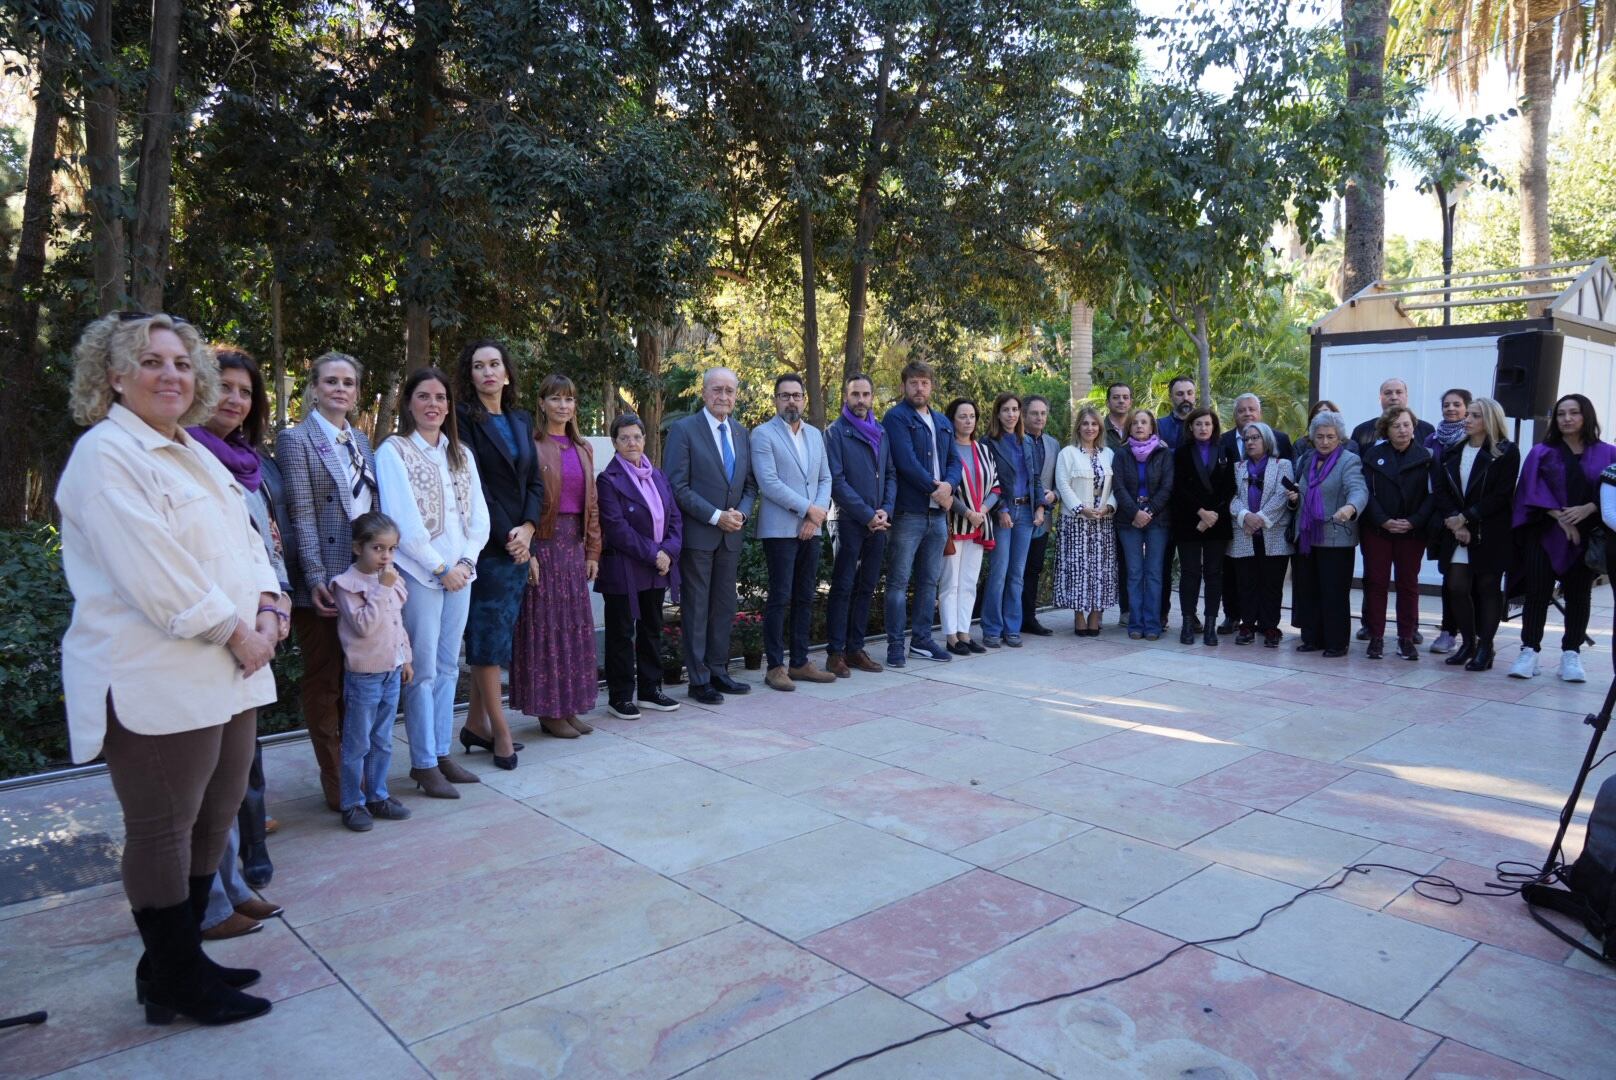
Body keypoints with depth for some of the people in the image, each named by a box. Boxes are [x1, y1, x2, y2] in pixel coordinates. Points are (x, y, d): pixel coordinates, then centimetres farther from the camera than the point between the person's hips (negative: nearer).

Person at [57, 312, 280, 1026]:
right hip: (156, 684, -9)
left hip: (228, 674, 9)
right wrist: (234, 631, -14)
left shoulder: (193, 454, 18)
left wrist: (266, 605, -2)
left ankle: (180, 961, 31)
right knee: (163, 832, 3)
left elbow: (244, 540, 16)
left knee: (211, 821, 15)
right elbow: (152, 571, -19)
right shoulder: (106, 453, -10)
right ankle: (174, 986, 18)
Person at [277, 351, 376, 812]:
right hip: (324, 582, -6)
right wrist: (316, 577, -18)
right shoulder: (296, 440, -5)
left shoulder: (361, 441, 14)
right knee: (324, 683, 5)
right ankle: (336, 784, 14)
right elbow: (301, 514, -12)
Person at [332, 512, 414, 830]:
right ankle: (353, 804, 13)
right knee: (357, 745, 3)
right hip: (363, 675, -7)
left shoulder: (393, 579, 9)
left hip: (392, 672, 7)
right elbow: (364, 625, -23)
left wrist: (405, 658, 18)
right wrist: (382, 589, -24)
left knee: (383, 742, 15)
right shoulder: (348, 583, -13)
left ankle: (378, 796, 26)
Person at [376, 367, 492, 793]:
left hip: (459, 574, 6)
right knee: (423, 671, -1)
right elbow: (402, 521, -12)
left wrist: (466, 561, -5)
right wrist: (441, 568, -12)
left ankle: (442, 754, 20)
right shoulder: (393, 451, -5)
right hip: (419, 575, -6)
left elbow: (479, 516, 10)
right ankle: (423, 763, 8)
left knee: (448, 667, 11)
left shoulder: (461, 455, 13)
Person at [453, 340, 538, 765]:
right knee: (490, 633, -2)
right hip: (487, 544, -6)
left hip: (519, 541, 6)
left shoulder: (521, 420, 14)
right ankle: (499, 727, 6)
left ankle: (476, 722, 18)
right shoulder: (464, 418, -4)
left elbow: (534, 480, 11)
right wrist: (505, 536, -12)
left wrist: (527, 528, -5)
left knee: (496, 633, 9)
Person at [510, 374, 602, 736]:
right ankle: (547, 710, 8)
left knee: (575, 624, 9)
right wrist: (527, 551, -17)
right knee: (545, 625, -1)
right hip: (543, 542, -6)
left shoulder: (583, 449, 14)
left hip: (574, 543, 6)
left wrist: (592, 552, 10)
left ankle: (569, 706, 19)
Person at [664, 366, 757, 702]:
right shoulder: (683, 430, -7)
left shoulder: (741, 433, 12)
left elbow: (750, 484, 15)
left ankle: (718, 671, 23)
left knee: (725, 607, 12)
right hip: (697, 534, -6)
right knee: (697, 609, 2)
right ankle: (699, 680, 10)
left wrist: (740, 513, -5)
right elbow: (678, 486, -12)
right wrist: (716, 516, -16)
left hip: (730, 535, 6)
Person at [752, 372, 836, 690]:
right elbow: (769, 483, -13)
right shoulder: (763, 434, -4)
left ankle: (800, 662, 18)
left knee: (805, 598, 9)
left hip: (811, 529, 6)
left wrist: (818, 515, -4)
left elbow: (825, 478, 13)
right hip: (780, 529, -6)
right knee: (780, 598, -4)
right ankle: (775, 667, 4)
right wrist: (808, 508, -13)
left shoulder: (815, 434, 15)